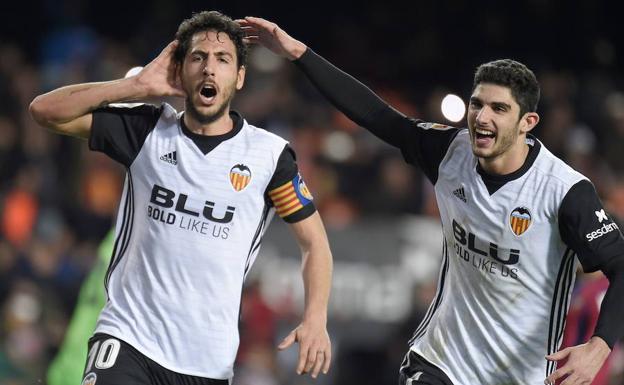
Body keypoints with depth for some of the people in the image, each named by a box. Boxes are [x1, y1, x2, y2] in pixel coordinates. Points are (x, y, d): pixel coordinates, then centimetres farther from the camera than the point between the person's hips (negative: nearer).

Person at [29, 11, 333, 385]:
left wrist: (316, 320, -10)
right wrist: (138, 85, -8)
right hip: (127, 338, -1)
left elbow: (315, 242, 6)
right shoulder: (148, 130, 3)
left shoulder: (270, 154, 0)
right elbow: (45, 110, 0)